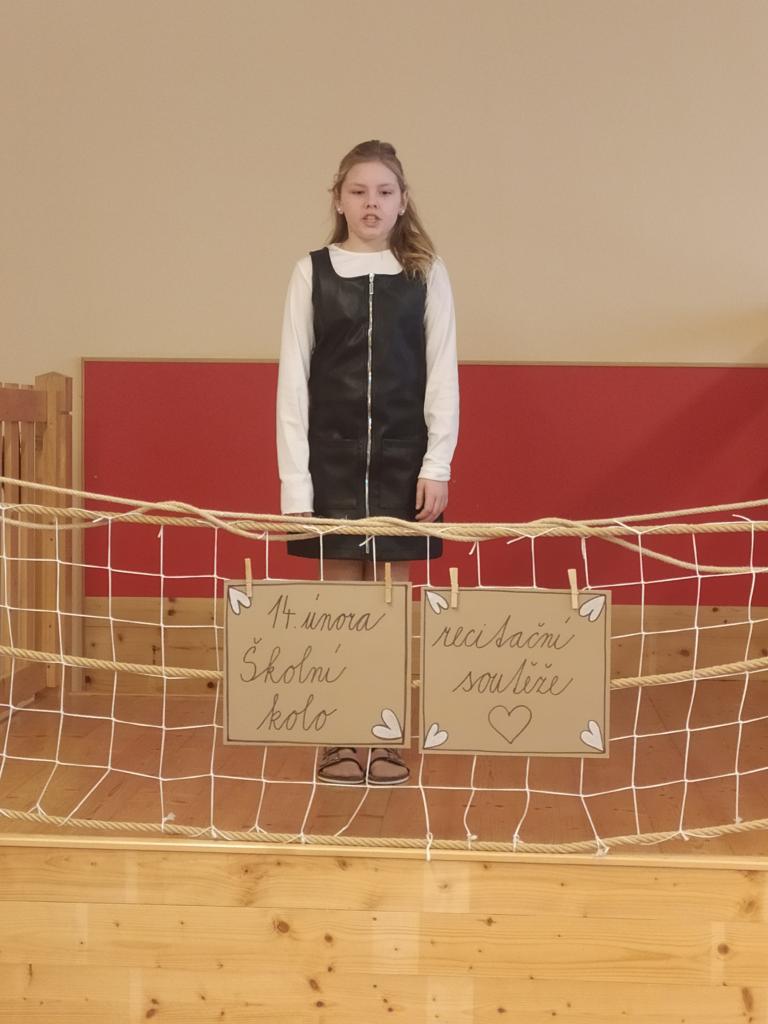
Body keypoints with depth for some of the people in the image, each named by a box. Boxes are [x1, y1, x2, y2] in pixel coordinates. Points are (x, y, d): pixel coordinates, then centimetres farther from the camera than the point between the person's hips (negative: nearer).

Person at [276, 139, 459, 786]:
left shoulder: (426, 273, 2)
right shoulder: (313, 272, 1)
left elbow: (443, 372, 2)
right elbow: (293, 375, 0)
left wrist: (438, 464, -5)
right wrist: (294, 477, -6)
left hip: (402, 456, 0)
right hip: (333, 456, 0)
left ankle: (385, 737, 17)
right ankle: (341, 738, 17)